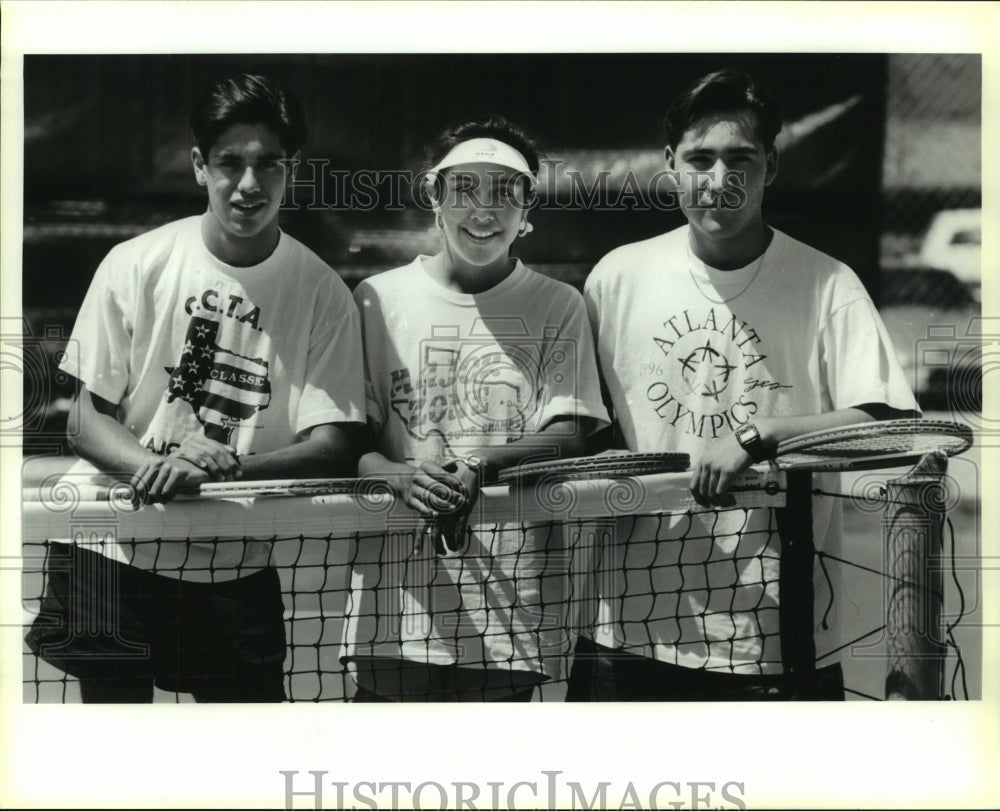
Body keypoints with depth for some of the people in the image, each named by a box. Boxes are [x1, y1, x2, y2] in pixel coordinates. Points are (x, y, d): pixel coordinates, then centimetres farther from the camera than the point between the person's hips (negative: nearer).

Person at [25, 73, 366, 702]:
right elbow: (87, 422, -2)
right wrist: (155, 466, -24)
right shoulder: (136, 265, -4)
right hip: (115, 547, -1)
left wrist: (224, 469, -26)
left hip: (236, 563, 1)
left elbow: (334, 448, -8)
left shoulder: (322, 293, -3)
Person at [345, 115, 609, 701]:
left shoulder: (557, 307, 7)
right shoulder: (380, 299, 8)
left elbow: (571, 434, -2)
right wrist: (399, 476, -19)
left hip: (511, 597, 0)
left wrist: (481, 466, -21)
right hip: (397, 594, 0)